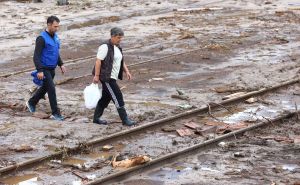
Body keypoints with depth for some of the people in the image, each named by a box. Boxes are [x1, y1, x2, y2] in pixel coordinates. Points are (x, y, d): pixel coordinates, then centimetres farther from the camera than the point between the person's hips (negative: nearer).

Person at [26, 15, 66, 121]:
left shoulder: (55, 36, 8)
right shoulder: (42, 38, -18)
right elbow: (36, 56, -21)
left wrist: (61, 64, 15)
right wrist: (39, 71, -26)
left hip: (52, 69, 9)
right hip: (44, 69, -9)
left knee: (45, 88, 20)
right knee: (51, 89, -9)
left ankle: (31, 103, 41)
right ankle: (55, 113, -2)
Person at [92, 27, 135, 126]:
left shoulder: (117, 47, 13)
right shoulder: (105, 47, -16)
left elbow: (121, 61, 22)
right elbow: (98, 61, -18)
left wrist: (126, 71, 10)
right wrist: (96, 76, -21)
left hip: (112, 77, 9)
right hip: (106, 77, -9)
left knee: (106, 98, 14)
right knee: (118, 97, -7)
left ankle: (96, 118, 23)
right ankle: (125, 119, -2)